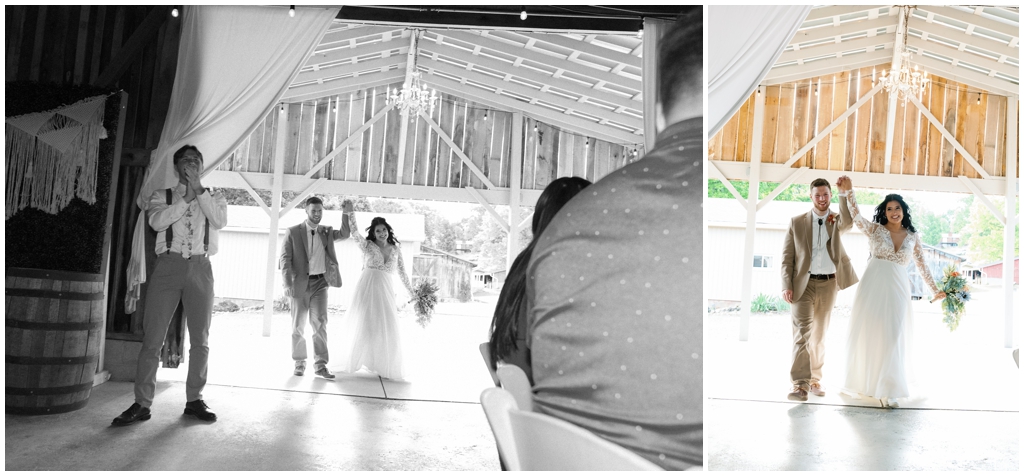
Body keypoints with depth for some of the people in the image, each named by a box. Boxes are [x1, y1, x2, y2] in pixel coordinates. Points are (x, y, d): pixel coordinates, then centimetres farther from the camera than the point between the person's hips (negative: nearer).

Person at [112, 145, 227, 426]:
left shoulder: (214, 198, 15)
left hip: (200, 268, 1)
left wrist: (199, 189, -8)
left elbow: (219, 221, -6)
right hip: (168, 265, -1)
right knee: (153, 337, -3)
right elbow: (157, 221, -6)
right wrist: (186, 199, -9)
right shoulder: (161, 196, 14)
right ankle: (142, 404, 5)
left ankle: (194, 400, 15)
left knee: (200, 339, 4)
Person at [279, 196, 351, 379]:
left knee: (320, 323, -6)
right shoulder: (294, 232, 0)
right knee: (298, 325, 7)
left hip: (320, 283, 1)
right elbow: (285, 258, -5)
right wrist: (287, 283, -15)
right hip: (300, 283, -1)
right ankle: (299, 363, 21)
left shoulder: (326, 232, 11)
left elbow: (344, 234, -4)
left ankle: (320, 365, -5)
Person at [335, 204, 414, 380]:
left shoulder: (395, 249, 9)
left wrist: (411, 291, 22)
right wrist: (350, 213, -31)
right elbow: (354, 234, -17)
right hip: (367, 289, -2)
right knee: (362, 326, 4)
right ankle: (353, 362, 23)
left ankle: (385, 366, 15)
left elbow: (402, 271, 17)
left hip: (385, 292, 3)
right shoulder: (367, 245, 0)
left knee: (386, 329, 1)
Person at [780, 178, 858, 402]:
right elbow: (787, 257, 0)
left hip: (828, 284, 2)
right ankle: (800, 384, -18)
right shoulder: (796, 222, 4)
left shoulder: (837, 220, 7)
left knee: (820, 334, 11)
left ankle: (815, 379, 22)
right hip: (803, 283, -2)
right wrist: (787, 285, -9)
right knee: (802, 331, -13)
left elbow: (848, 223, -21)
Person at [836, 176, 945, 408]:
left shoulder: (913, 236, 10)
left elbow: (921, 264, 17)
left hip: (897, 289, 2)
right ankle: (866, 382, 19)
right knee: (869, 333, 4)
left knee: (893, 336, -2)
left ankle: (888, 389, 2)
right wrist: (848, 192, -29)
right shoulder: (875, 229, 2)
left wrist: (935, 289, 18)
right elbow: (856, 216, -14)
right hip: (873, 286, -1)